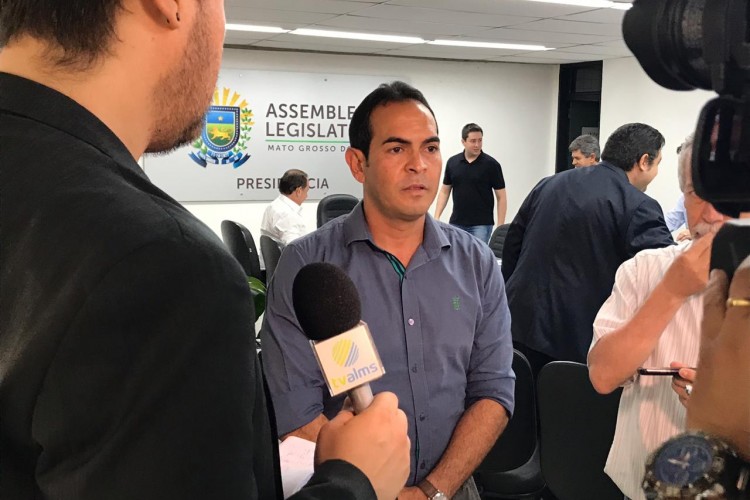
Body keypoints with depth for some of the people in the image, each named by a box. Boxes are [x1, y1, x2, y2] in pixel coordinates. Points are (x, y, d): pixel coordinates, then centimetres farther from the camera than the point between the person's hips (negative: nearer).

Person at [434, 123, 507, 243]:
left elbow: (501, 197, -5)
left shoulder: (491, 164, -7)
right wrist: (437, 217, 0)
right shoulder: (452, 162, 3)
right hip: (457, 224, 4)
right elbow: (445, 191, 10)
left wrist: (500, 227, -11)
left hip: (481, 224, -4)